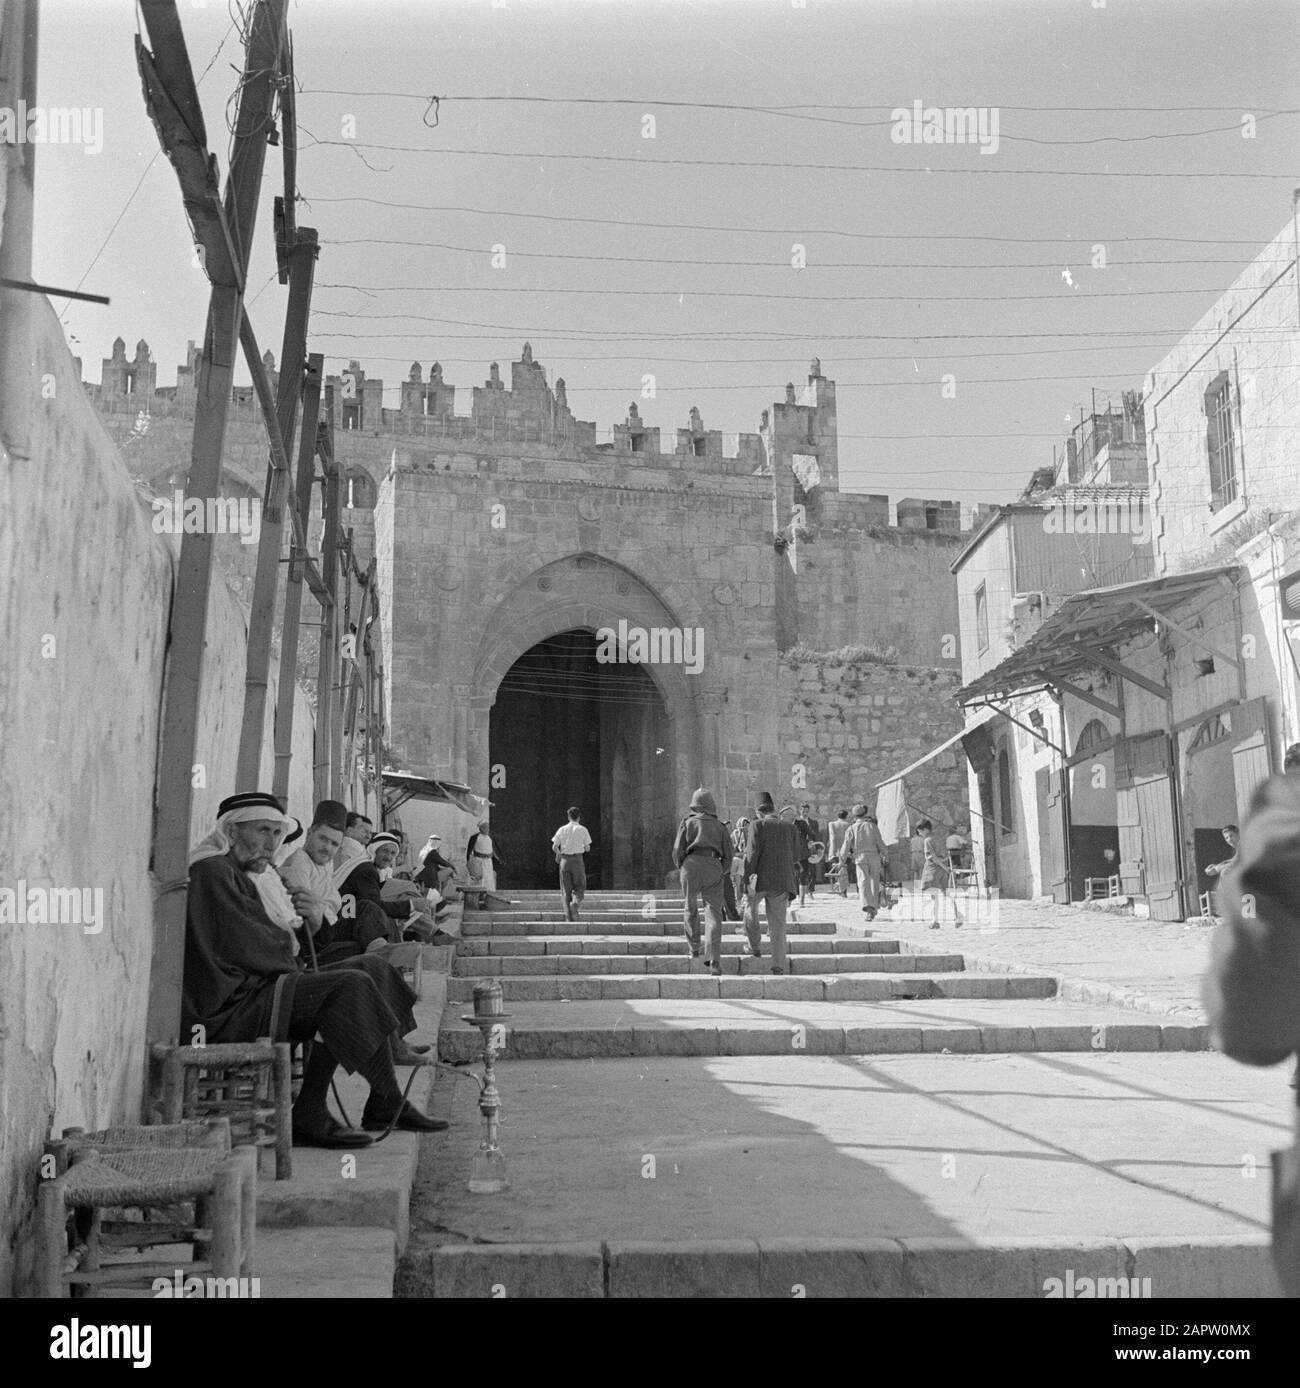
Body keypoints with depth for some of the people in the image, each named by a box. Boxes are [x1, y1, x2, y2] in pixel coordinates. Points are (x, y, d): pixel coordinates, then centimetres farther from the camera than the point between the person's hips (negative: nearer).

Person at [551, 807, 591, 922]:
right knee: (579, 886, 9)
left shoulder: (562, 829, 3)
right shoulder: (582, 829, -2)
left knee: (566, 889, 8)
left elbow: (554, 847, 0)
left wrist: (559, 854, 20)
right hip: (577, 859, -2)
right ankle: (575, 902, -21)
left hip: (564, 860, 2)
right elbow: (587, 848, 0)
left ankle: (568, 916, 6)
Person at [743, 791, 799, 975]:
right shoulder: (791, 829, 10)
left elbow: (752, 854, -12)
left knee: (751, 907, 26)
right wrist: (793, 889, 15)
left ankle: (754, 946, 29)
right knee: (778, 924, 9)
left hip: (759, 879, -3)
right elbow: (794, 861, 9)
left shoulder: (758, 825, -3)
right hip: (782, 882, 3)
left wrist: (747, 881, -11)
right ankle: (778, 964, 6)